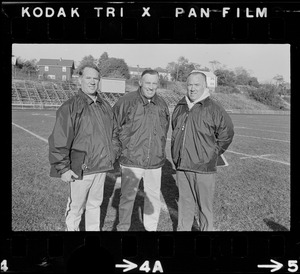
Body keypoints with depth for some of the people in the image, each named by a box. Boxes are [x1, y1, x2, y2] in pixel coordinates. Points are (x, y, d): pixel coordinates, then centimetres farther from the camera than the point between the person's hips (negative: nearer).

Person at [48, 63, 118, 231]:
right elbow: (58, 140, -13)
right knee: (76, 207, 8)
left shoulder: (106, 107, 10)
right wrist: (63, 168, -14)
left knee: (95, 204, 19)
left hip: (102, 167, 6)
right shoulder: (70, 107, -11)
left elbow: (112, 134, 20)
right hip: (81, 169, -5)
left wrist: (112, 157, 18)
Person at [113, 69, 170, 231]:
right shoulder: (127, 101, -10)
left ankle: (151, 227, 33)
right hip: (131, 161, -4)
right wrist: (123, 147, -4)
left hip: (155, 162, 4)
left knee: (153, 197, 15)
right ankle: (123, 227, 28)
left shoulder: (161, 104, 7)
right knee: (127, 197, 8)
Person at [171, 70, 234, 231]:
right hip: (181, 167, 5)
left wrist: (212, 154, -1)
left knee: (204, 206, 6)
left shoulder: (213, 109, -8)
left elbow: (227, 133, -1)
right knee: (184, 203, 16)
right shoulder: (180, 107, 9)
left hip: (203, 168, -5)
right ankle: (182, 228, 31)